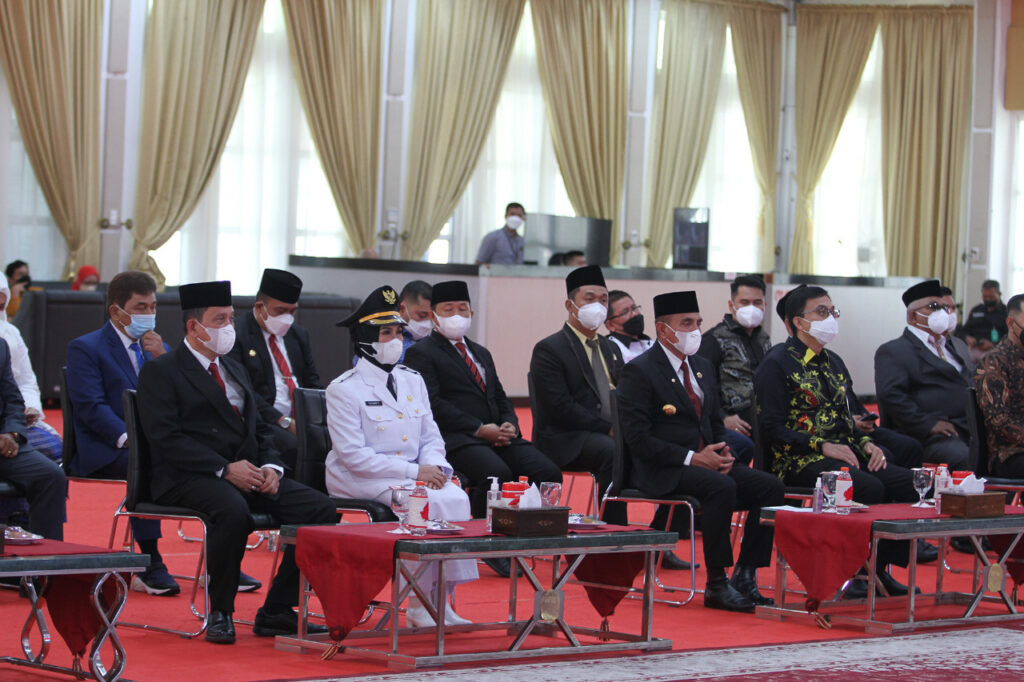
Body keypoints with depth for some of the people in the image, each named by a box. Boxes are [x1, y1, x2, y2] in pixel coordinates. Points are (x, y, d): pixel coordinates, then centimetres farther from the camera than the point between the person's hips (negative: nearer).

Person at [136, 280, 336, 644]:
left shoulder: (235, 370, 25)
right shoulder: (159, 371, 1)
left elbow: (260, 430, 23)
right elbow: (166, 438, -11)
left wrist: (270, 467, 0)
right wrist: (224, 469, -20)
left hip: (248, 474, 7)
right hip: (188, 478, -7)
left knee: (321, 508, -14)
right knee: (233, 511, -39)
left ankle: (276, 612, -9)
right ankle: (220, 613, -20)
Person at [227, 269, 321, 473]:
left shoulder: (298, 334, 21)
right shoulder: (237, 336, -2)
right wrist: (285, 422, -17)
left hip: (303, 419, 6)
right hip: (264, 423, -6)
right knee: (294, 447, -36)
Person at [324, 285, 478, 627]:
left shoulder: (412, 380, 14)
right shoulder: (344, 390, -7)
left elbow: (431, 436, 16)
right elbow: (353, 455, -14)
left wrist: (434, 466, -9)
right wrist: (413, 472, -20)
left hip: (415, 475, 6)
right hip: (359, 480, -6)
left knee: (457, 498, -23)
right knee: (428, 503, -30)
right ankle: (419, 606, -22)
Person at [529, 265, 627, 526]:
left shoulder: (610, 349, 24)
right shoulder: (548, 349, -1)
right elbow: (560, 408, -12)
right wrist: (607, 428, -16)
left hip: (610, 435, 7)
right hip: (565, 441, -7)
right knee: (613, 452, -36)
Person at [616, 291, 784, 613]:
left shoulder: (702, 367, 19)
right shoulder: (639, 371, -7)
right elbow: (638, 437, -15)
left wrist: (722, 453, -1)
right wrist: (691, 458, -20)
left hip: (705, 461, 8)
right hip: (662, 471, -8)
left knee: (770, 486, -13)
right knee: (722, 487, -34)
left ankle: (744, 578, -10)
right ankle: (716, 586, -28)